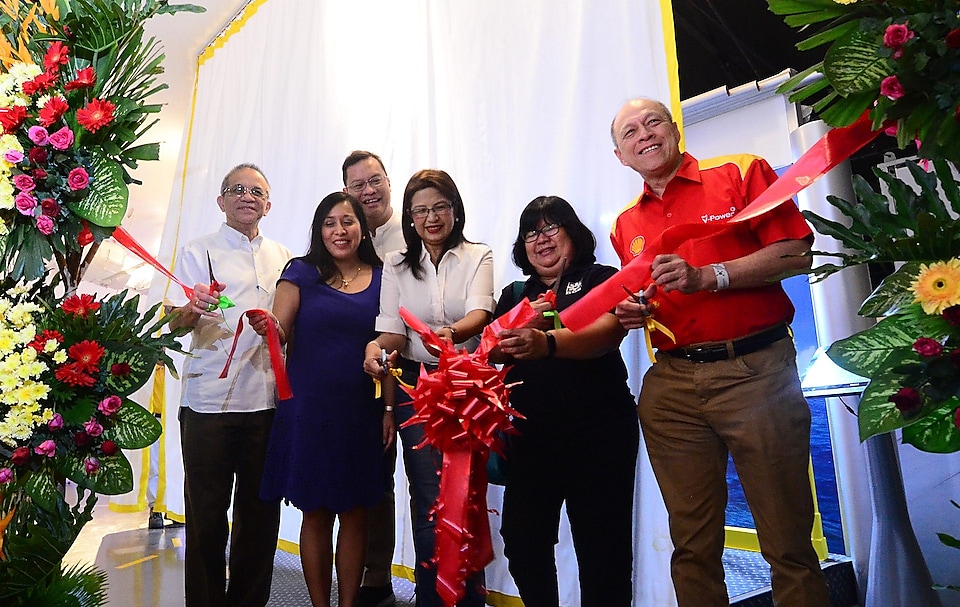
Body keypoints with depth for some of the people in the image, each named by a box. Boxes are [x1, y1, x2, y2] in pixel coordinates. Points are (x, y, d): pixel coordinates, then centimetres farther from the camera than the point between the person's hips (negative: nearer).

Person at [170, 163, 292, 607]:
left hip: (268, 398, 3)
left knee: (261, 509, 9)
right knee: (207, 510, 2)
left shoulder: (282, 258, 16)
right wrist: (193, 309, -27)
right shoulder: (199, 252, 7)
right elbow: (176, 321, -4)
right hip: (209, 396, -3)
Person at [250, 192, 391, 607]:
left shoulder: (381, 278, 6)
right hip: (308, 409, -1)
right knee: (315, 513, 9)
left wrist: (390, 408, 0)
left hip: (361, 412, 1)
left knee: (354, 513, 9)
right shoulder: (302, 272, 2)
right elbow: (279, 333, -3)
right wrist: (269, 327, -27)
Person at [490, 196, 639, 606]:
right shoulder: (515, 294, 17)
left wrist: (547, 342, -35)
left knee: (601, 546, 2)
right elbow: (493, 350, 6)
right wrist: (524, 324, -17)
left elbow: (608, 331, -17)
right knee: (521, 541, 8)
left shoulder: (601, 279, 2)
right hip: (530, 434, 4)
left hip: (597, 430, -4)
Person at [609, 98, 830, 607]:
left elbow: (796, 253, -4)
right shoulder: (626, 225, 16)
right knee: (692, 546, 11)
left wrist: (707, 276, -14)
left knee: (788, 542, 4)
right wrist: (630, 312, 2)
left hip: (755, 369, -3)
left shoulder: (741, 174, 4)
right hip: (670, 384, 4)